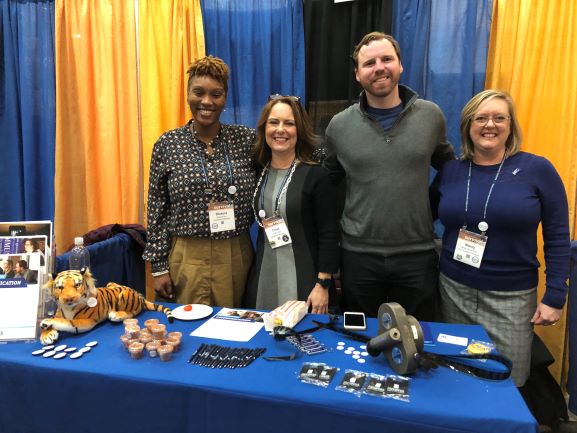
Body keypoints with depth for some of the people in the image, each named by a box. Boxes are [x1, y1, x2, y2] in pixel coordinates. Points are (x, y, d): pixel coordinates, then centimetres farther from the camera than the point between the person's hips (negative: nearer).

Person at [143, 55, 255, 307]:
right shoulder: (167, 144, -1)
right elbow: (157, 211, 2)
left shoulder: (246, 139, 0)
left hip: (236, 256, 1)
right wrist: (159, 266, 0)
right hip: (186, 257, -1)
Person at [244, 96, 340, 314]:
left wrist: (322, 284, -12)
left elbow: (329, 236, -9)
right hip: (262, 280, 4)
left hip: (303, 282, -4)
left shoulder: (316, 175, -8)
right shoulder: (257, 173, 6)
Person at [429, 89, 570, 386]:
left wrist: (555, 296, -6)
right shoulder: (450, 171, 2)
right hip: (453, 290, 3)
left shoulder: (537, 169, -6)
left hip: (511, 297, -2)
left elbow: (557, 238, -4)